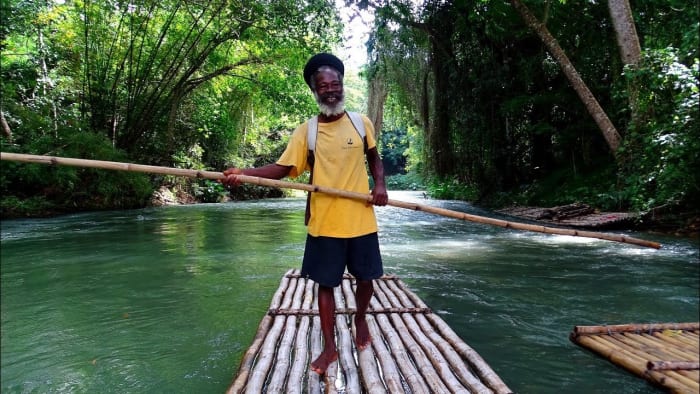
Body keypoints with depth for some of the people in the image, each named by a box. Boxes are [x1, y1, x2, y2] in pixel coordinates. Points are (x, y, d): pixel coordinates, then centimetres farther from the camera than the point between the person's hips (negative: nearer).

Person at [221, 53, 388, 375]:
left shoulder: (362, 123, 3)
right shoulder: (306, 131, -1)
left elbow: (374, 158, 16)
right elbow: (282, 168, -8)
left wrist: (380, 185, -3)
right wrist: (243, 173, -23)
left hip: (360, 220, 1)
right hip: (324, 223, -1)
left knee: (365, 277, 14)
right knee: (325, 284, 8)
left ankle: (360, 320, 46)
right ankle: (329, 347, 24)